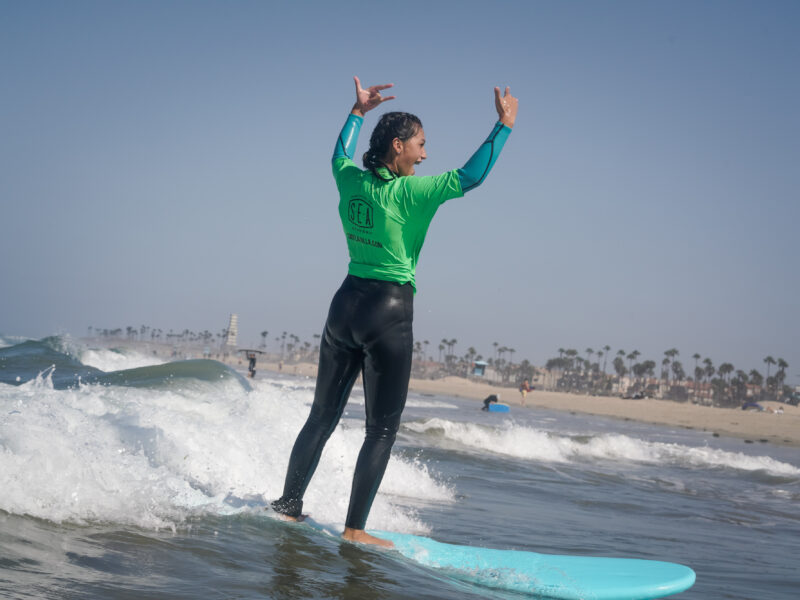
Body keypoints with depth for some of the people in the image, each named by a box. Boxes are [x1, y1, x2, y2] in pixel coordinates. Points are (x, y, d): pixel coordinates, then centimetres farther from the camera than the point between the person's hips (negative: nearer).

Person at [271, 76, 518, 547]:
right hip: (389, 312, -7)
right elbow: (470, 177, -17)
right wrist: (505, 125, -10)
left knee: (323, 416, 16)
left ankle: (288, 506, 22)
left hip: (346, 303, 7)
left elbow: (340, 156, 28)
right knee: (383, 429, 2)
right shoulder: (408, 192, -15)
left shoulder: (350, 180, 5)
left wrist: (357, 112, 37)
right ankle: (355, 530, 2)